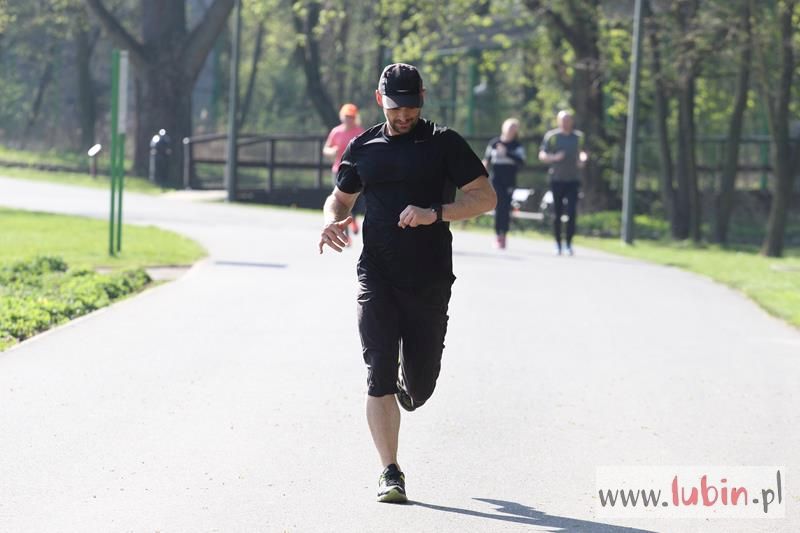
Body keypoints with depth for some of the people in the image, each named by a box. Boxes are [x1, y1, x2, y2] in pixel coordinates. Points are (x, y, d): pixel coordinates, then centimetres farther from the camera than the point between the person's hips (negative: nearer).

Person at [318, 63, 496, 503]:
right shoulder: (363, 148, 11)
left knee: (420, 382, 6)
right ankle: (390, 473, -6)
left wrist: (436, 213, -21)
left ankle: (407, 389, 45)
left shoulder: (443, 144, 1)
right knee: (379, 377, -10)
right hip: (377, 279, 1)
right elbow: (341, 197, 25)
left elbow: (485, 197, -5)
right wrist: (332, 220, 1)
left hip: (430, 281, -1)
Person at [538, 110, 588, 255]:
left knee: (572, 212, -10)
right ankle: (557, 243, 13)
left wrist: (582, 159, 2)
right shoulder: (551, 136, 2)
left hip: (573, 179, 1)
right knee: (557, 213, 3)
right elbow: (542, 156, 1)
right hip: (557, 179, -1)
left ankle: (569, 243, -5)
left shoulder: (578, 136, 10)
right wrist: (554, 157, -17)